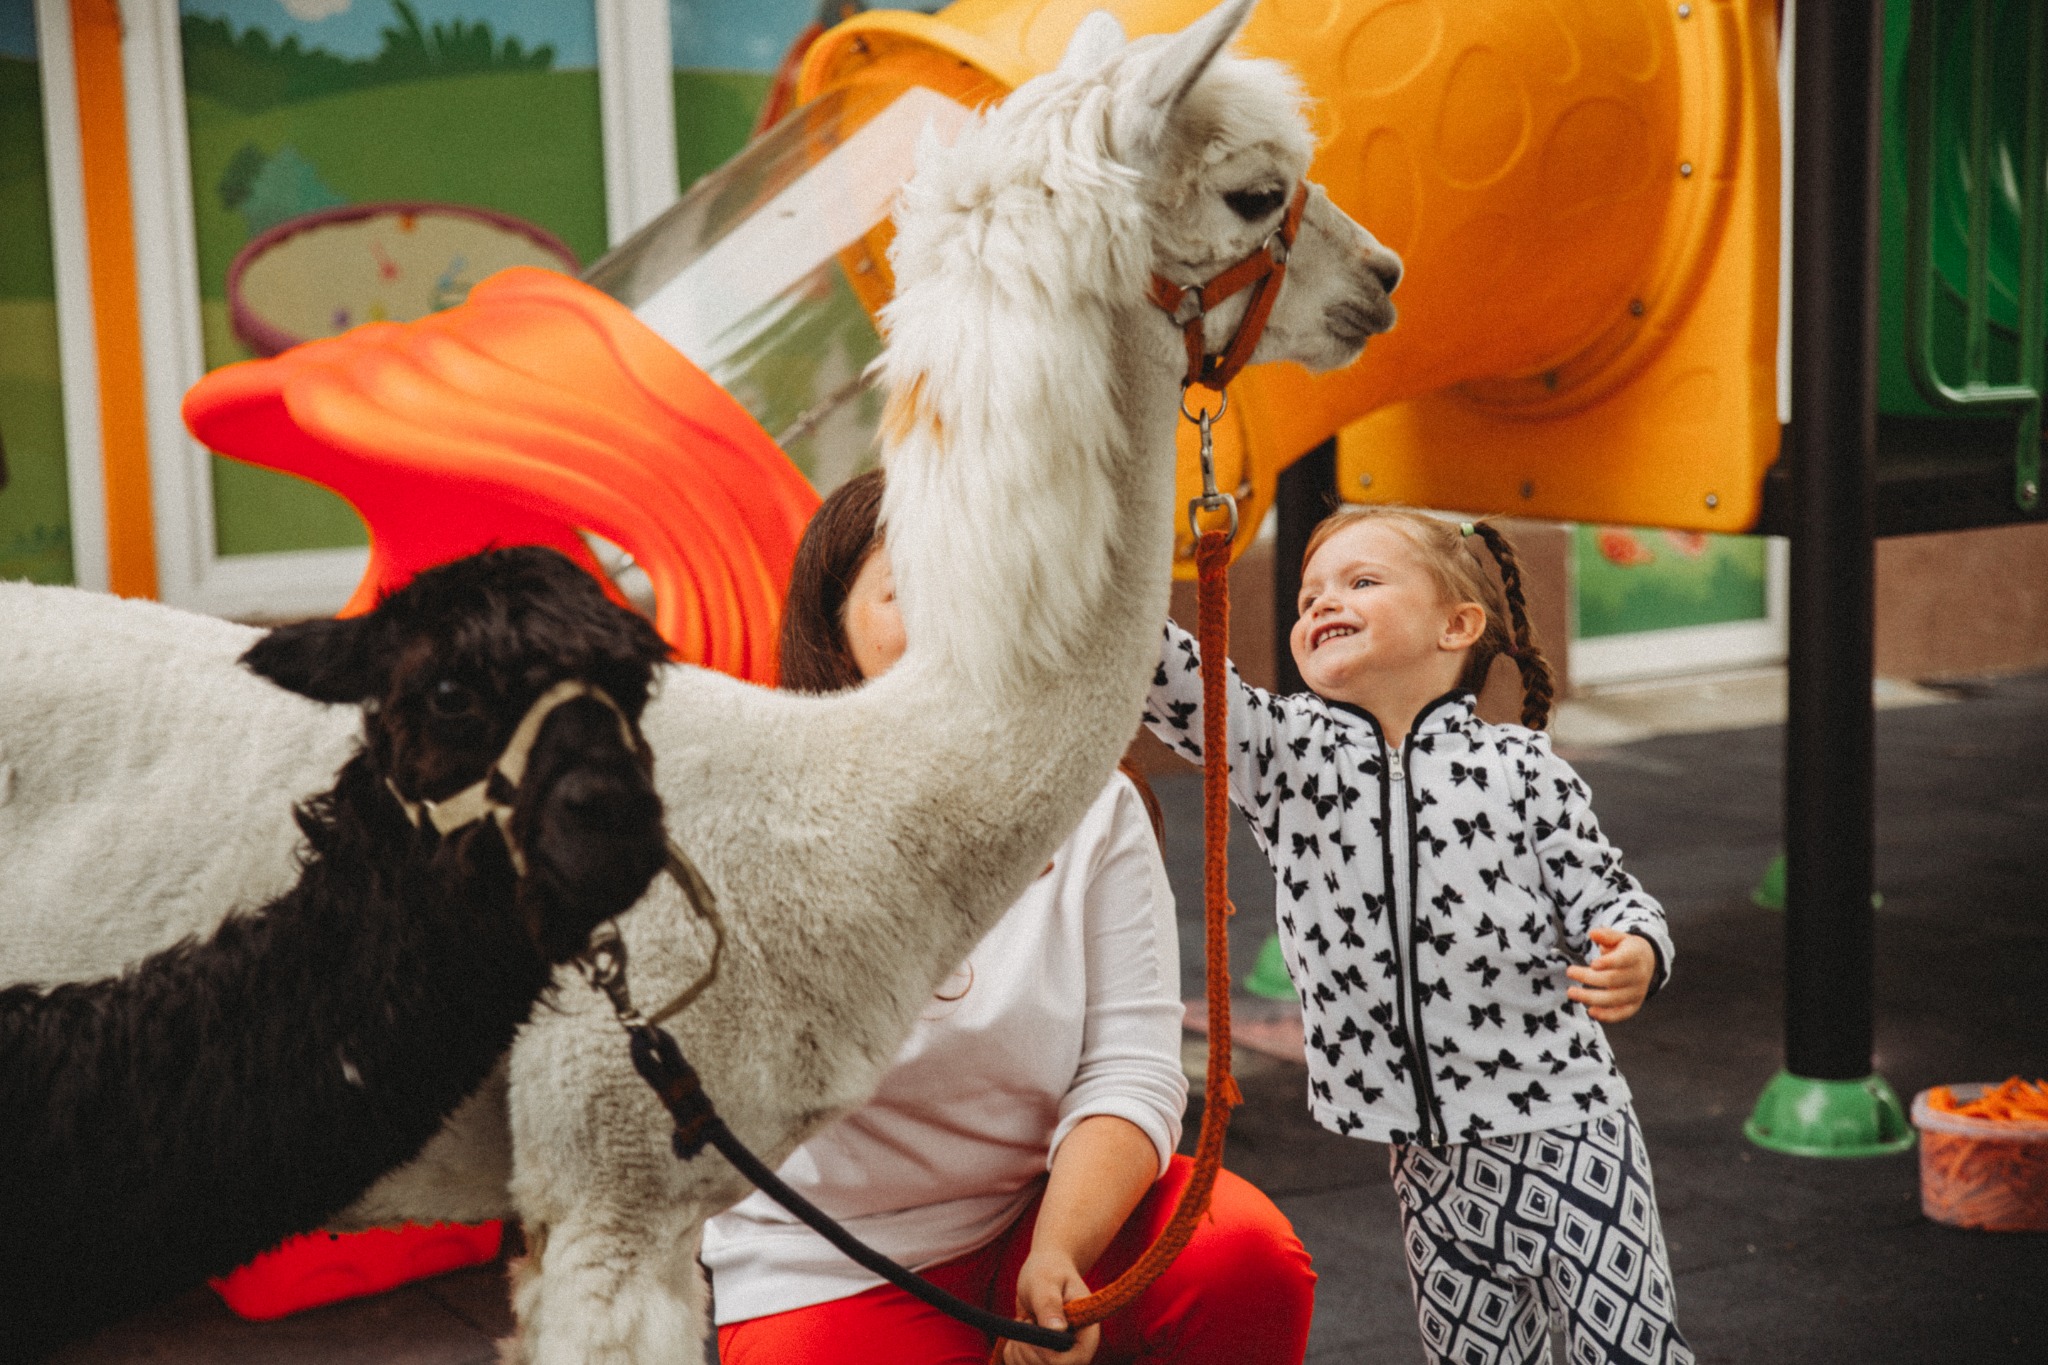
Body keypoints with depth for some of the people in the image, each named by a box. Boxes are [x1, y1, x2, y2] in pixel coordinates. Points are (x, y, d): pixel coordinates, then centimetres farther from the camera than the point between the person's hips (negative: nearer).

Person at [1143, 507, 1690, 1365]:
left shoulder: (1519, 769, -5)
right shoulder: (1284, 752, 1)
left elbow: (1604, 899, -1)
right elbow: (1172, 679, -11)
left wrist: (1635, 957, -24)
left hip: (1567, 1139, -3)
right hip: (1430, 1167, 3)